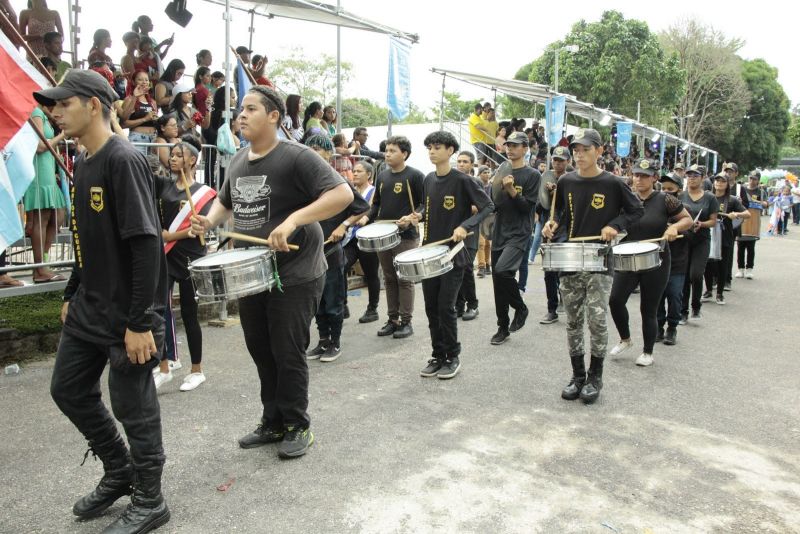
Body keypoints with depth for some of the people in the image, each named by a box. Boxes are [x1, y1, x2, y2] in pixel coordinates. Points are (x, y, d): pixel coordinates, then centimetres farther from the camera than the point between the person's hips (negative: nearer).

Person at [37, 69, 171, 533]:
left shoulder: (124, 160, -17)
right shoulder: (82, 164, 11)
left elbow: (146, 244, -23)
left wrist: (140, 322, -24)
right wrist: (72, 295, 20)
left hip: (128, 315, -9)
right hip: (89, 310, 9)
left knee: (133, 407, 3)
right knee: (69, 390, 19)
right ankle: (120, 471, 38)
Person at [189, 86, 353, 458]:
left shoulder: (296, 157, -13)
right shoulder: (238, 161, 10)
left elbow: (343, 194, -23)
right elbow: (225, 201, 26)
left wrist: (293, 220, -32)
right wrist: (210, 220, 3)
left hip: (294, 277, -7)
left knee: (288, 355, 2)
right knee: (260, 352, 15)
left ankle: (297, 427, 20)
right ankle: (273, 423, 31)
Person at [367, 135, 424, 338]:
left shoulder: (415, 176, -7)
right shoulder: (382, 176, 12)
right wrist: (368, 217, 2)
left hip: (406, 236, -6)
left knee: (405, 280, 0)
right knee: (389, 279, 11)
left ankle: (406, 321, 9)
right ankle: (393, 319, 20)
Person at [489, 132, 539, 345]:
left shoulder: (532, 175, -3)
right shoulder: (501, 172, 12)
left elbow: (528, 207, -9)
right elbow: (493, 205, 12)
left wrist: (511, 190, -21)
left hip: (519, 233, -6)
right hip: (500, 233, 6)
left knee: (502, 271, -26)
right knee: (497, 280, 7)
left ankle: (520, 308, 1)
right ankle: (503, 328, 20)